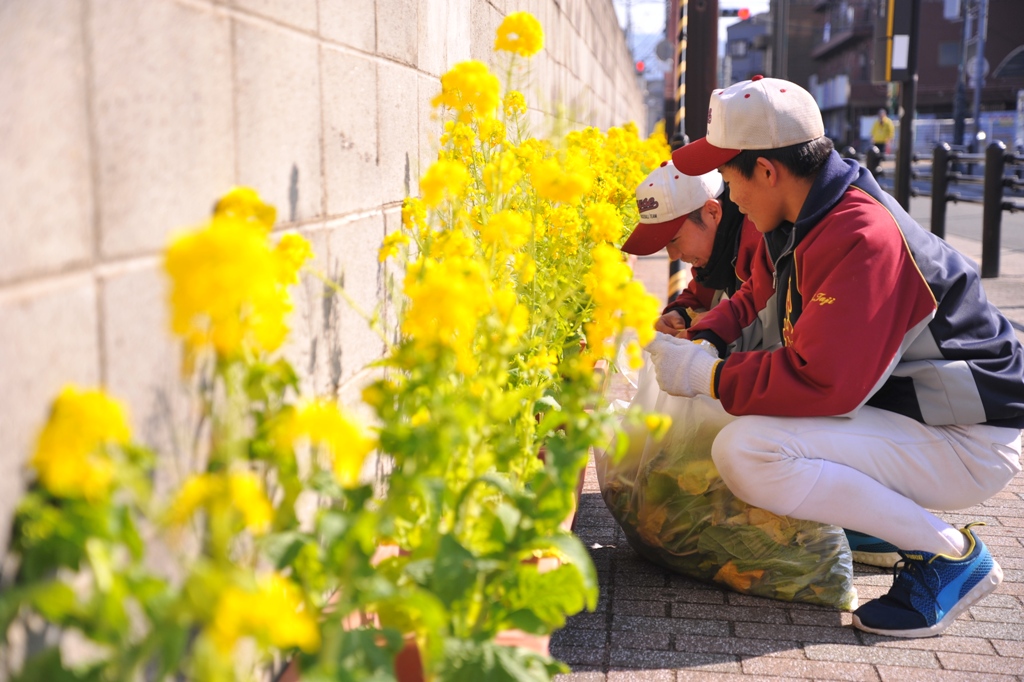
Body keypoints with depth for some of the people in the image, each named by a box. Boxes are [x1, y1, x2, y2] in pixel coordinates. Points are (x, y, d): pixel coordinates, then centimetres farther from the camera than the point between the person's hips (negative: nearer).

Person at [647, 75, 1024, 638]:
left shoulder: (860, 240, -28)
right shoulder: (802, 222, 3)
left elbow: (822, 383, -32)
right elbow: (756, 301, 17)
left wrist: (705, 374, -21)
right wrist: (704, 341, -3)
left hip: (968, 443, -10)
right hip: (906, 406, 10)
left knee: (745, 453, -28)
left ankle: (952, 554, -11)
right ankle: (882, 514, 14)